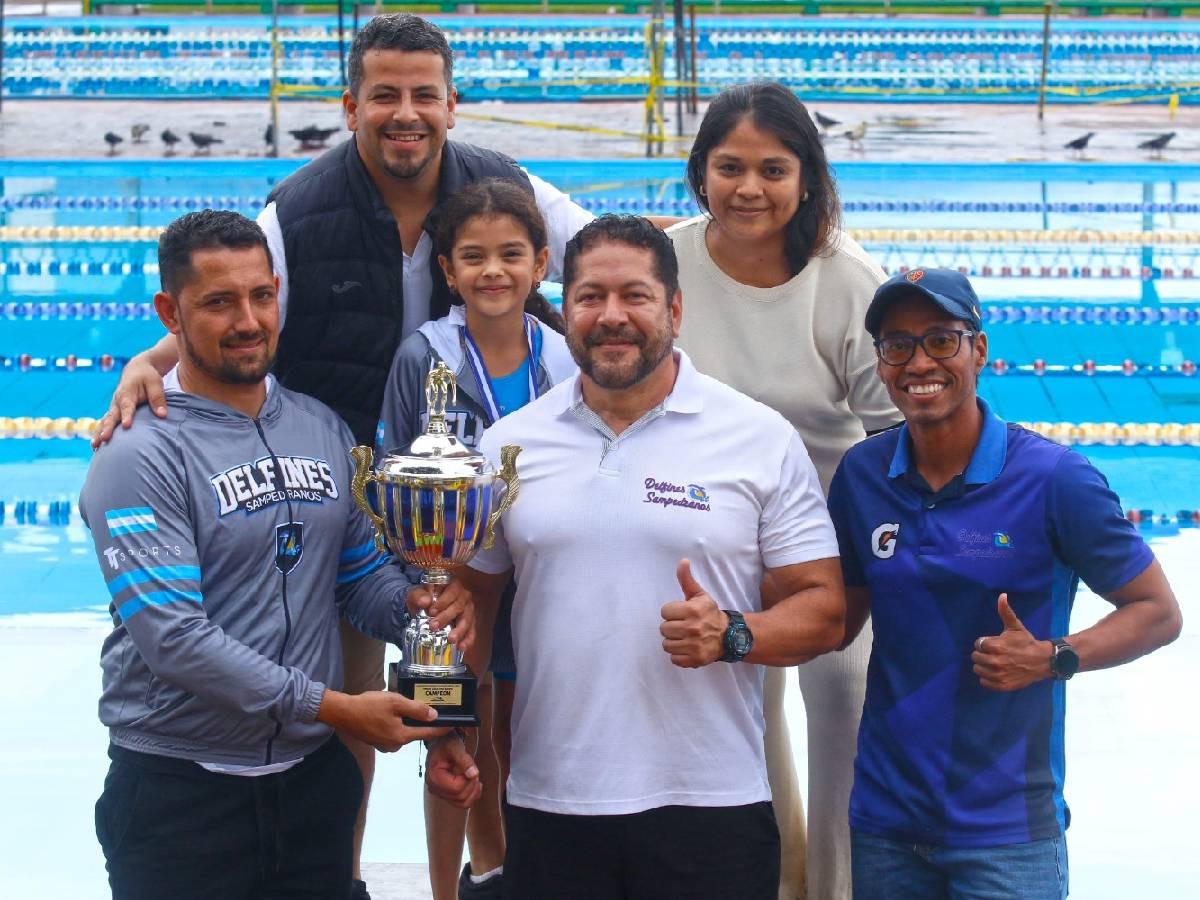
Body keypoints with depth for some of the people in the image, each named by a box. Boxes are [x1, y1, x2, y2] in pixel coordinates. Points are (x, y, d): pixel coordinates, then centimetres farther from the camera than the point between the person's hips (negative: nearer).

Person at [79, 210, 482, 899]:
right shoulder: (140, 458, -13)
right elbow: (173, 637, -21)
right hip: (180, 788, -5)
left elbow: (362, 572, 12)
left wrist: (419, 606, -10)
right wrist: (332, 707, -21)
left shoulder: (324, 429, 7)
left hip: (314, 776, 5)